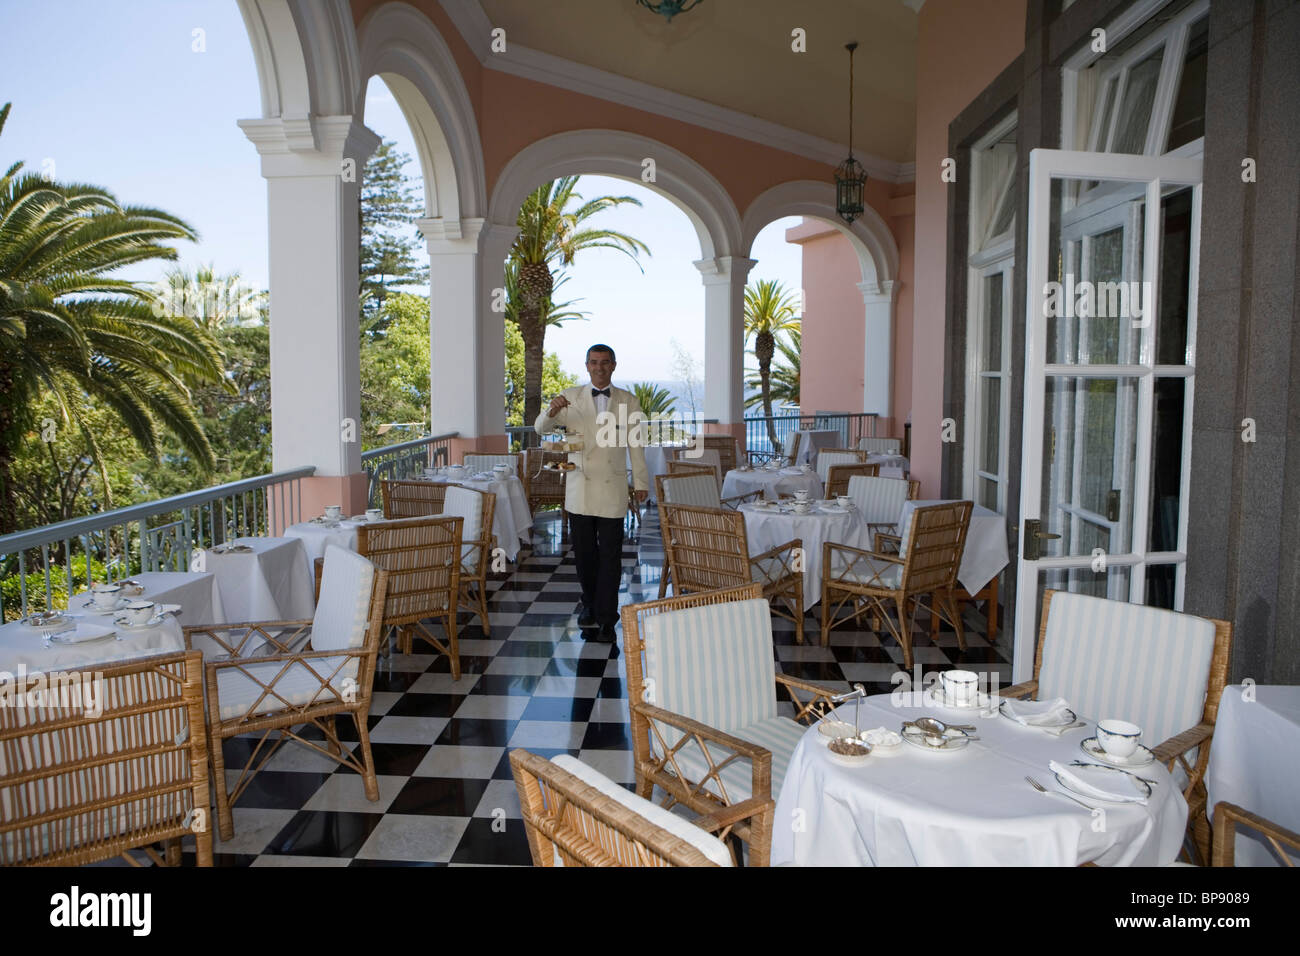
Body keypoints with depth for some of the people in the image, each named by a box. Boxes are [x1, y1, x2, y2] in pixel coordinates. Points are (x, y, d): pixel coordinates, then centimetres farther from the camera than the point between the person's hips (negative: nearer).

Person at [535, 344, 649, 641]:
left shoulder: (628, 401, 5)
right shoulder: (570, 397, 5)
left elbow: (636, 445, 7)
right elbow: (541, 428, 1)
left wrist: (640, 482, 5)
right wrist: (552, 411, -20)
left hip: (613, 488, -1)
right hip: (579, 488, 1)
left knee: (610, 555, -1)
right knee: (584, 552, 9)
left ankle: (606, 618, 6)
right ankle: (589, 604, 30)